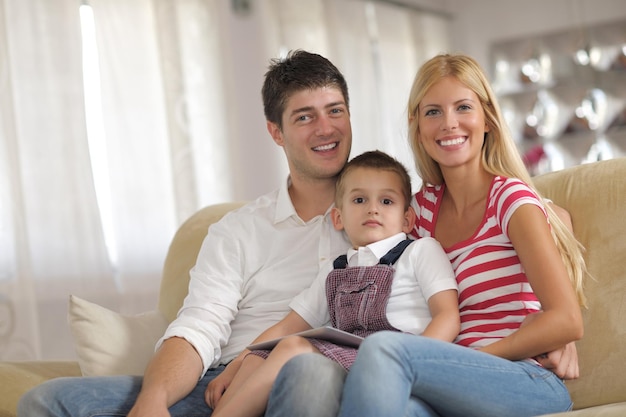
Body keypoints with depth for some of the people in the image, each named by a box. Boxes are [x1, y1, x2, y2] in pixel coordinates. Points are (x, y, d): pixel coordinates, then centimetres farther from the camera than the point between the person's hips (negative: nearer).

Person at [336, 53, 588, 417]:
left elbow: (566, 321, -10)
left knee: (384, 349, -32)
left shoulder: (512, 197, -3)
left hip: (534, 386, -3)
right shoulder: (423, 206, 14)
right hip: (461, 386, 3)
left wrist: (472, 358, -12)